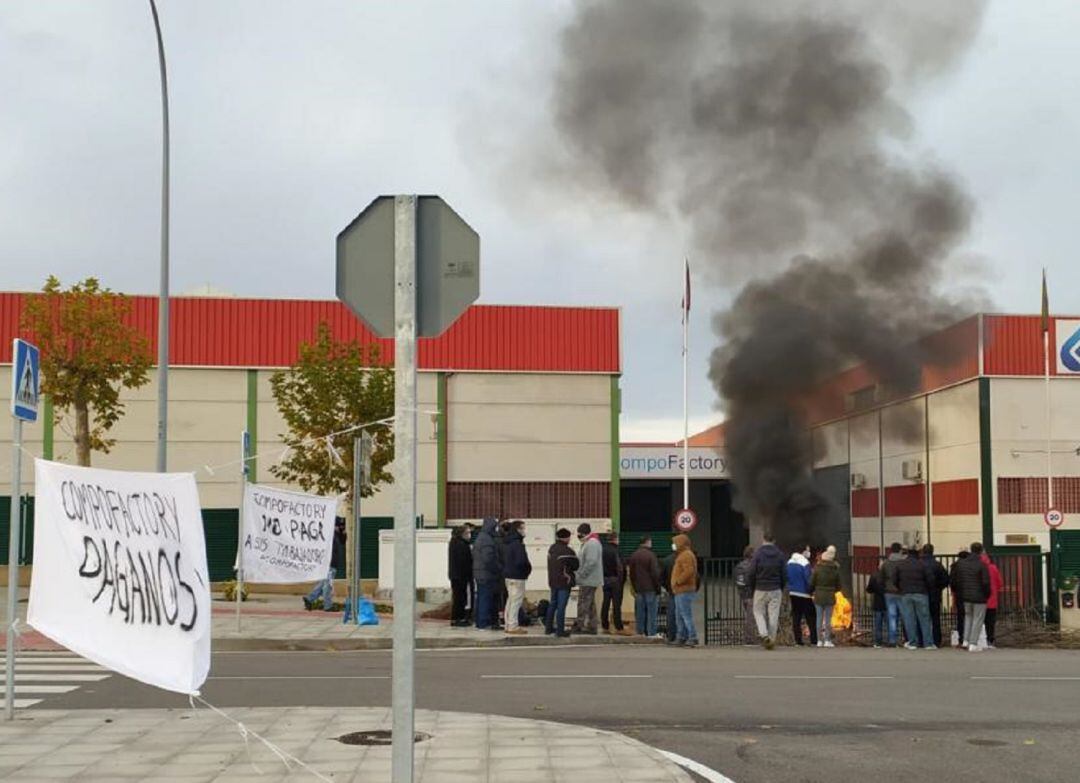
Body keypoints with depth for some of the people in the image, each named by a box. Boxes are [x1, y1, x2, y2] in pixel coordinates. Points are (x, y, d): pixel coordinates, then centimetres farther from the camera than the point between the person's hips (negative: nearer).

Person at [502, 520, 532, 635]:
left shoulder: (506, 542, 10)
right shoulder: (517, 543, -20)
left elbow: (503, 559, 17)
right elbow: (521, 561, -24)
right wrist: (528, 568, -6)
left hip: (508, 574, 9)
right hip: (517, 576, -9)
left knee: (510, 600, 17)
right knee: (516, 601, -4)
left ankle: (509, 625, 22)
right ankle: (513, 626, -2)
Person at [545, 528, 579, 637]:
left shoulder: (552, 549, 7)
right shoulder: (567, 551, -19)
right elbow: (575, 566, -10)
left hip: (553, 581, 8)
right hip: (564, 582, -8)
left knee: (552, 605, 18)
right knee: (561, 606, -5)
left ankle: (548, 628, 24)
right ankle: (560, 631, -2)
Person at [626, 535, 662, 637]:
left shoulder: (634, 555, 7)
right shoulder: (651, 555, -13)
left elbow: (631, 573, 13)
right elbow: (655, 573, -12)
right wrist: (657, 587, -4)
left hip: (638, 589, 6)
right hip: (650, 588, -6)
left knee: (639, 612, 9)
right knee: (651, 611, -1)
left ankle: (640, 632, 12)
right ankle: (651, 633, -2)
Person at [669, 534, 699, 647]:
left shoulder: (687, 555, -14)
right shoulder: (682, 555, 21)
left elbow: (688, 571, -26)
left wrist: (678, 581, -19)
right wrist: (676, 584, 16)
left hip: (685, 591, -11)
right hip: (680, 591, 11)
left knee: (686, 615, -11)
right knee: (679, 616, 14)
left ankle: (692, 638, -11)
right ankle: (681, 637, 19)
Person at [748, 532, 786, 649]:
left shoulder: (758, 554, -5)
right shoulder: (780, 554, 1)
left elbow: (752, 573, -6)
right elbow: (784, 574, 3)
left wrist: (752, 589, 6)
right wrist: (782, 589, 14)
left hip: (760, 590, -2)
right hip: (775, 590, 2)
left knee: (758, 612, 9)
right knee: (773, 615, 5)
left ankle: (763, 634, -11)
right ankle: (771, 639, 5)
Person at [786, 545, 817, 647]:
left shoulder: (789, 562, 8)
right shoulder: (805, 563, -15)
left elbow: (786, 577, 12)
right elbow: (808, 579, -16)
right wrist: (811, 591, -6)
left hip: (793, 593, 7)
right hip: (804, 594, -6)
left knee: (796, 618, 7)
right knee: (810, 618, 1)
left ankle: (798, 641, 4)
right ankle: (814, 641, -1)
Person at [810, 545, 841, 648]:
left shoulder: (817, 569, -7)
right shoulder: (835, 570, -3)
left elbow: (811, 583, -5)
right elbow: (838, 586, 3)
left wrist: (812, 591, 14)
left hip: (819, 596, 0)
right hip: (830, 597, 0)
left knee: (819, 618, 6)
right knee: (828, 619, 5)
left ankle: (819, 640, 6)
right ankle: (827, 640, 3)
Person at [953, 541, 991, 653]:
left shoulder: (960, 563, 3)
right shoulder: (982, 565, -14)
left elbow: (957, 580, 7)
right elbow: (986, 582, -16)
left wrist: (959, 594, 15)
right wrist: (987, 594, -1)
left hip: (965, 596, 5)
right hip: (979, 597, -5)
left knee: (968, 616, 23)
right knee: (977, 620, 3)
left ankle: (966, 640, 16)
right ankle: (973, 644, 1)